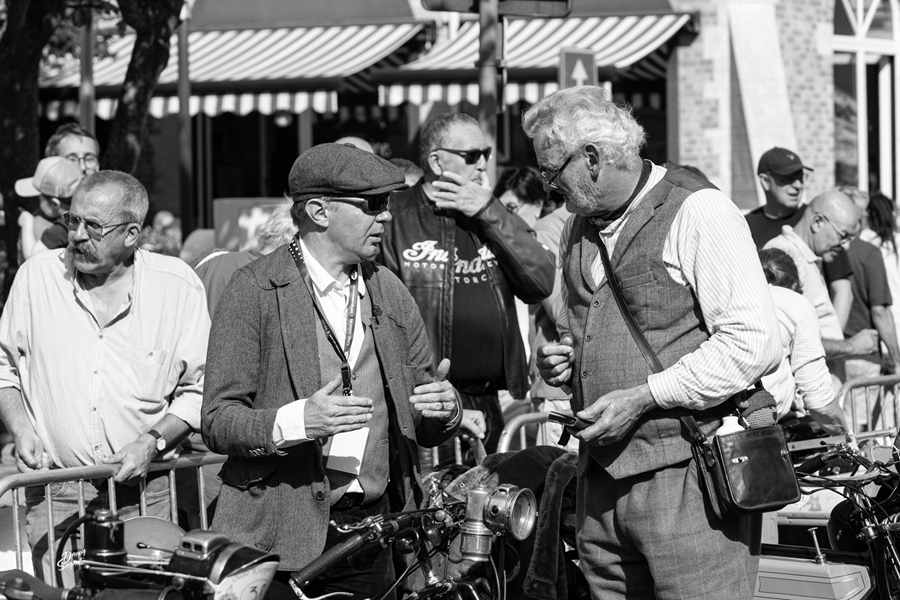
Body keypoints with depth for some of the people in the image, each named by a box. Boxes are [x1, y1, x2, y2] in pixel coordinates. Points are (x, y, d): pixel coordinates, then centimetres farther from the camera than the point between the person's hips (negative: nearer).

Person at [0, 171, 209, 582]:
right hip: (54, 497, 1)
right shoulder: (37, 277, 1)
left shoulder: (177, 286, -3)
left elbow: (200, 389, 2)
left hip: (146, 492, -1)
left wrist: (153, 442, -11)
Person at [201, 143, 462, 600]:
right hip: (279, 533, -4)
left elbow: (426, 430, 16)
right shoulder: (255, 289, -5)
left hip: (372, 530, 5)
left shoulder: (389, 292, 12)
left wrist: (443, 409, -7)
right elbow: (218, 423, -9)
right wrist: (298, 421, -25)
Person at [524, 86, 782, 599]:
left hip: (685, 475, -7)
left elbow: (755, 344, -16)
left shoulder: (697, 211, -8)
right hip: (601, 480, 8)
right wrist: (565, 361, 11)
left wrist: (644, 397, -16)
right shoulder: (579, 229, 18)